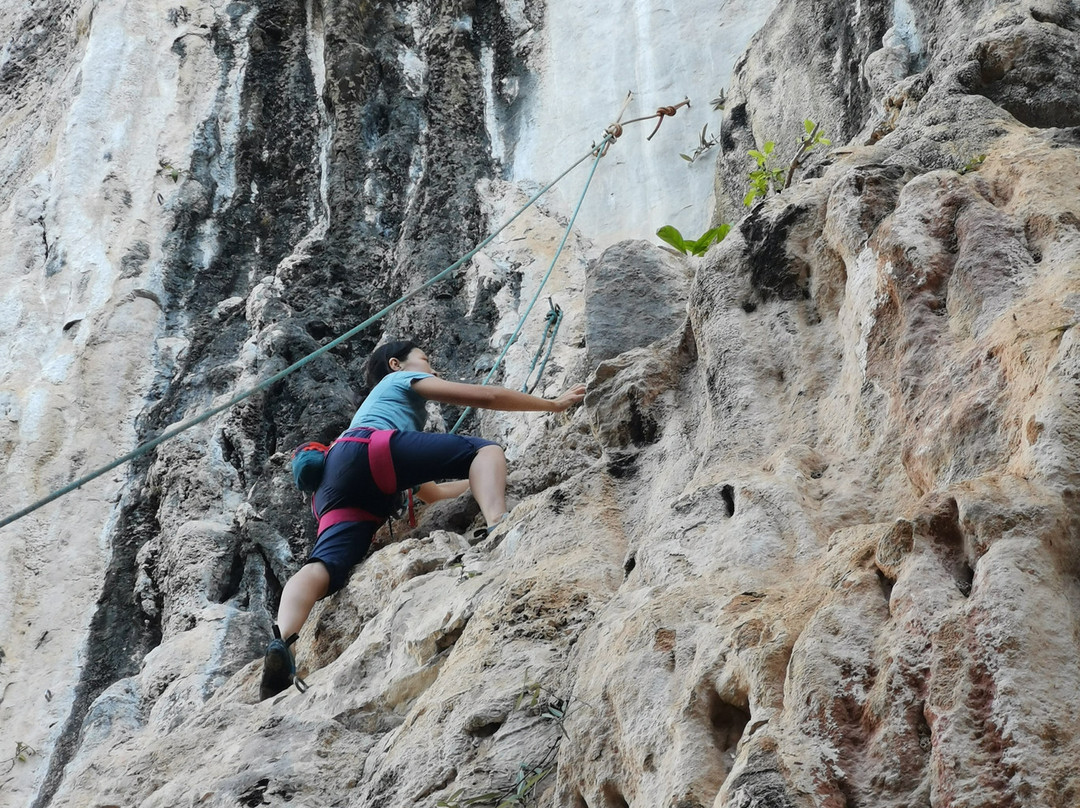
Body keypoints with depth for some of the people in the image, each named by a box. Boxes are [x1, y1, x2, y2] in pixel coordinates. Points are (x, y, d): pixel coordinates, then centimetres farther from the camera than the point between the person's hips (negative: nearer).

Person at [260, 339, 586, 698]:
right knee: (485, 449, -5)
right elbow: (486, 396, 19)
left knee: (325, 565, -18)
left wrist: (478, 480, 61)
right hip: (362, 450, -7)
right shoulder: (402, 379, 28)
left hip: (334, 488, 7)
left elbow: (432, 493, 50)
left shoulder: (370, 408, 49)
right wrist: (554, 403, 27)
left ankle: (282, 642, -46)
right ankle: (498, 528, -37)